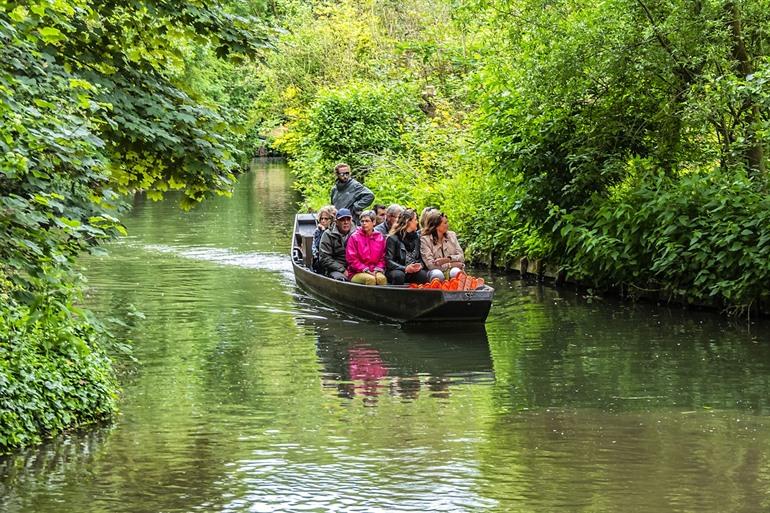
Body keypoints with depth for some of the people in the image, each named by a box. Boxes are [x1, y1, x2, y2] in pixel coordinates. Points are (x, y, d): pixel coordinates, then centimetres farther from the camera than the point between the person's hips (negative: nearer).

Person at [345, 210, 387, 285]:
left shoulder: (380, 238, 11)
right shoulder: (354, 237, 1)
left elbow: (382, 258, 14)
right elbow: (351, 259, -4)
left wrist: (378, 269, -5)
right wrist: (365, 270, -11)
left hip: (375, 271, 2)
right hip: (356, 273, -2)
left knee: (381, 278, -31)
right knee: (370, 279, -34)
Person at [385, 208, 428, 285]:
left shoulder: (416, 237, 15)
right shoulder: (392, 238, -4)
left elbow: (421, 258, 16)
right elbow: (388, 261, -10)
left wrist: (420, 265, -9)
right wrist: (405, 268, -23)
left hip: (413, 271, 4)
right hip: (396, 270, -4)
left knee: (424, 275, -27)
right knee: (399, 275, -38)